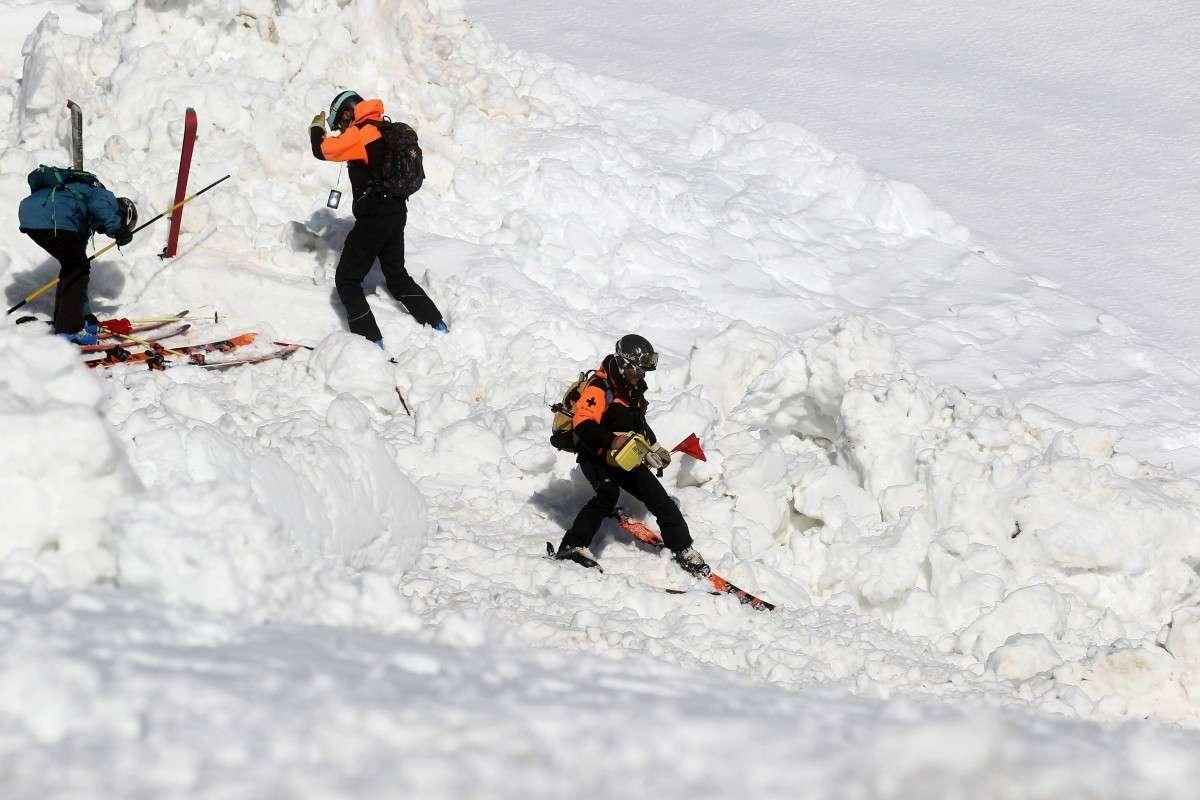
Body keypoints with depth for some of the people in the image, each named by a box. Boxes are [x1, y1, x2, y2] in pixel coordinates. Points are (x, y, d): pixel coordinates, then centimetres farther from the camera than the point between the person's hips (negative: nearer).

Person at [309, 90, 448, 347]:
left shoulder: (361, 133, -16)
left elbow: (323, 150, -17)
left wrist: (317, 128, 0)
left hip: (374, 217, -9)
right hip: (397, 212, 9)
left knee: (347, 280, -1)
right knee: (397, 276, 24)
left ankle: (370, 340, -9)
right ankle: (437, 325, 23)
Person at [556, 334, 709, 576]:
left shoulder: (633, 388, 12)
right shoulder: (599, 388, -18)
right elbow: (583, 426, -30)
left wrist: (654, 447, 35)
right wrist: (611, 441, -42)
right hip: (596, 456, -8)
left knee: (659, 499, 6)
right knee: (608, 494, -35)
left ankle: (684, 550, 19)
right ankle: (573, 547, -38)